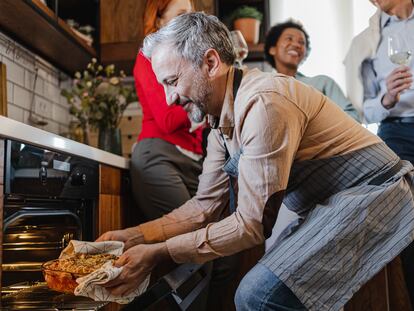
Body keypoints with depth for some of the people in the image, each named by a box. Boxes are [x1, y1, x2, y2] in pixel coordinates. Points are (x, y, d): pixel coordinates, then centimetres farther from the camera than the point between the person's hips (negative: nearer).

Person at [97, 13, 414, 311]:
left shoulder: (263, 103, -24)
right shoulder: (221, 119, 6)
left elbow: (252, 224, -22)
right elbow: (205, 205, 9)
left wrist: (158, 253, -17)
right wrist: (134, 236, -1)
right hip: (330, 207, 9)